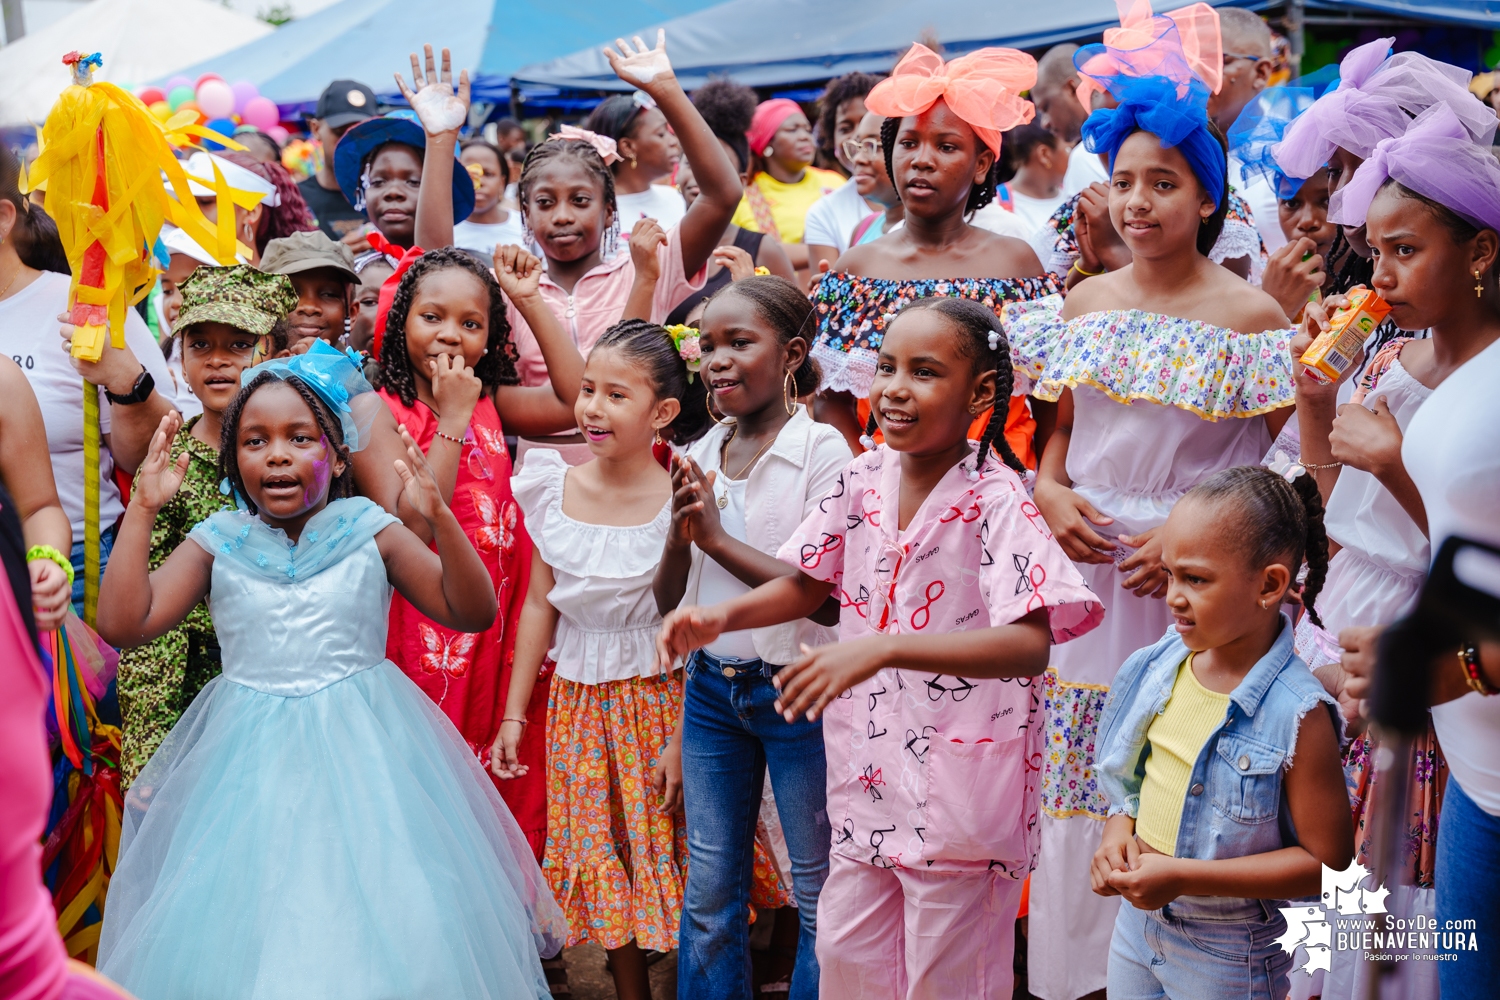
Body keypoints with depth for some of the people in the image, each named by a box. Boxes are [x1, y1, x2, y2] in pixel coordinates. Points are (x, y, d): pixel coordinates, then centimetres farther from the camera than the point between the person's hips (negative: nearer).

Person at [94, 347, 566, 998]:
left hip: (363, 752, -1)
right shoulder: (218, 543, 2)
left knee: (377, 931, 0)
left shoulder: (370, 533, -1)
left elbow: (473, 612, -5)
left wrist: (439, 517, -19)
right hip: (251, 765, 1)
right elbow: (122, 624, -6)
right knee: (247, 941, 5)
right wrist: (142, 509, -8)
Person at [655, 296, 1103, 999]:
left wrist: (880, 649, -40)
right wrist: (721, 617, -6)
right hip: (868, 771, 6)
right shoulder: (863, 479, 0)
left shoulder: (997, 502, -18)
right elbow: (807, 586, 13)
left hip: (961, 778, -5)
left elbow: (1029, 645, -30)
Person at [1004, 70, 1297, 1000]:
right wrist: (1049, 493, -4)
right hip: (1084, 567, 4)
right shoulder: (1082, 304, 8)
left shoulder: (1252, 316, -5)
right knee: (1079, 776, 10)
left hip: (1191, 580, -4)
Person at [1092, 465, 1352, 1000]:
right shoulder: (1161, 663, -6)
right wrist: (1119, 830, -9)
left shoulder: (1298, 715, -25)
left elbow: (1327, 862, -21)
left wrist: (1183, 876, -24)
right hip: (1137, 916, 6)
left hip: (1227, 955, -6)